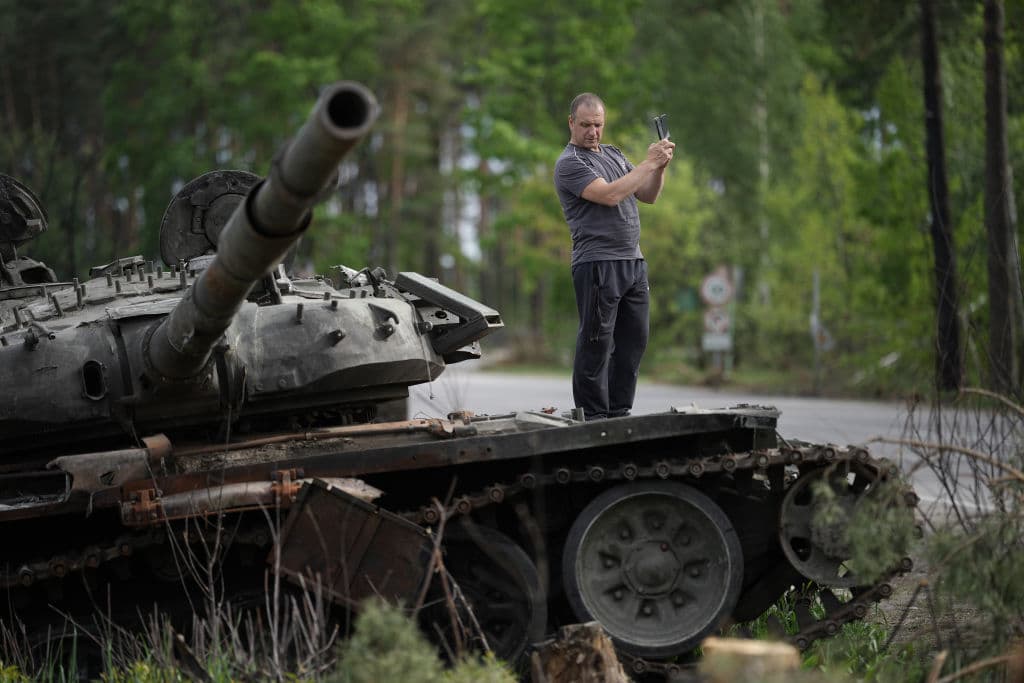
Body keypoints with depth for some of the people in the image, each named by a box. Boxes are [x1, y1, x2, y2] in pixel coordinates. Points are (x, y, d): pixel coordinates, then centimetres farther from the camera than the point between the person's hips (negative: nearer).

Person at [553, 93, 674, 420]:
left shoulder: (613, 154, 19)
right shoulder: (570, 163, -6)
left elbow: (648, 195, 17)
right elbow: (609, 195, -19)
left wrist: (661, 166, 0)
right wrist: (648, 163, -14)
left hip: (634, 261, 8)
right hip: (598, 265, -8)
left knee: (633, 341, 8)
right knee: (596, 345, -5)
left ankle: (619, 413, 14)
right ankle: (593, 418, -2)